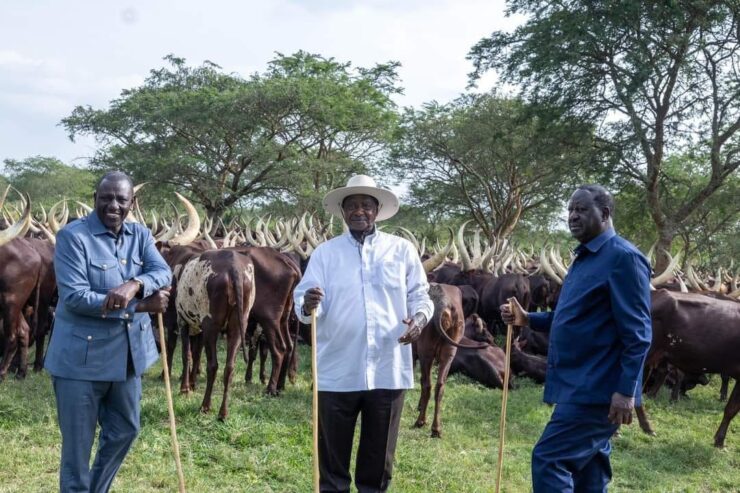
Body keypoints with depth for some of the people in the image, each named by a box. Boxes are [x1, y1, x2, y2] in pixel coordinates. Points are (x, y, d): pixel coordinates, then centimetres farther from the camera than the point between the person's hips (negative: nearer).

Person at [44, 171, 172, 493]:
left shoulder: (140, 235, 7)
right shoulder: (72, 236, -13)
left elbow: (163, 272, -7)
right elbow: (74, 297, -21)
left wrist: (134, 285, -31)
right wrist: (141, 305, -20)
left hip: (128, 354, 7)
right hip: (81, 356, -6)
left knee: (125, 430, 20)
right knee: (78, 443, 5)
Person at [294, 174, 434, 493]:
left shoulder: (402, 250, 6)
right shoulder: (324, 253, 4)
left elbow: (419, 296, 8)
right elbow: (303, 299, -4)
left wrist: (419, 318, -14)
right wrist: (308, 306, -28)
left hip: (388, 371, 1)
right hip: (337, 372, 0)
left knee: (379, 454, 13)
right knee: (333, 452, 10)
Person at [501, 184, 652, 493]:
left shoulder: (623, 257, -13)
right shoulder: (584, 258, 16)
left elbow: (637, 333, -18)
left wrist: (626, 390, -23)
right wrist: (528, 320, 9)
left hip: (596, 387, -10)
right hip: (581, 385, 10)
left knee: (548, 460, -12)